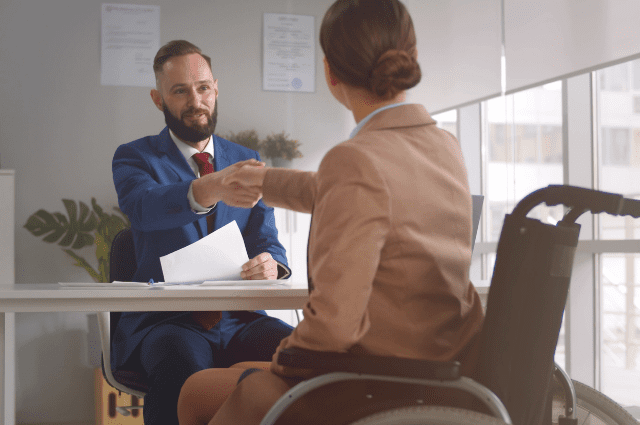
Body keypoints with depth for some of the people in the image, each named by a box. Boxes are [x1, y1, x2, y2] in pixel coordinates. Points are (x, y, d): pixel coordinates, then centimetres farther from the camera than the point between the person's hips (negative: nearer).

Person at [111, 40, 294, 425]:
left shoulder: (247, 162, 17)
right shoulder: (135, 158, 5)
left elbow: (267, 240, 10)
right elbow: (142, 206, -19)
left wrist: (270, 263, -17)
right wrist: (210, 189, -41)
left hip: (239, 320, 3)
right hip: (164, 321, -3)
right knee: (184, 366, -37)